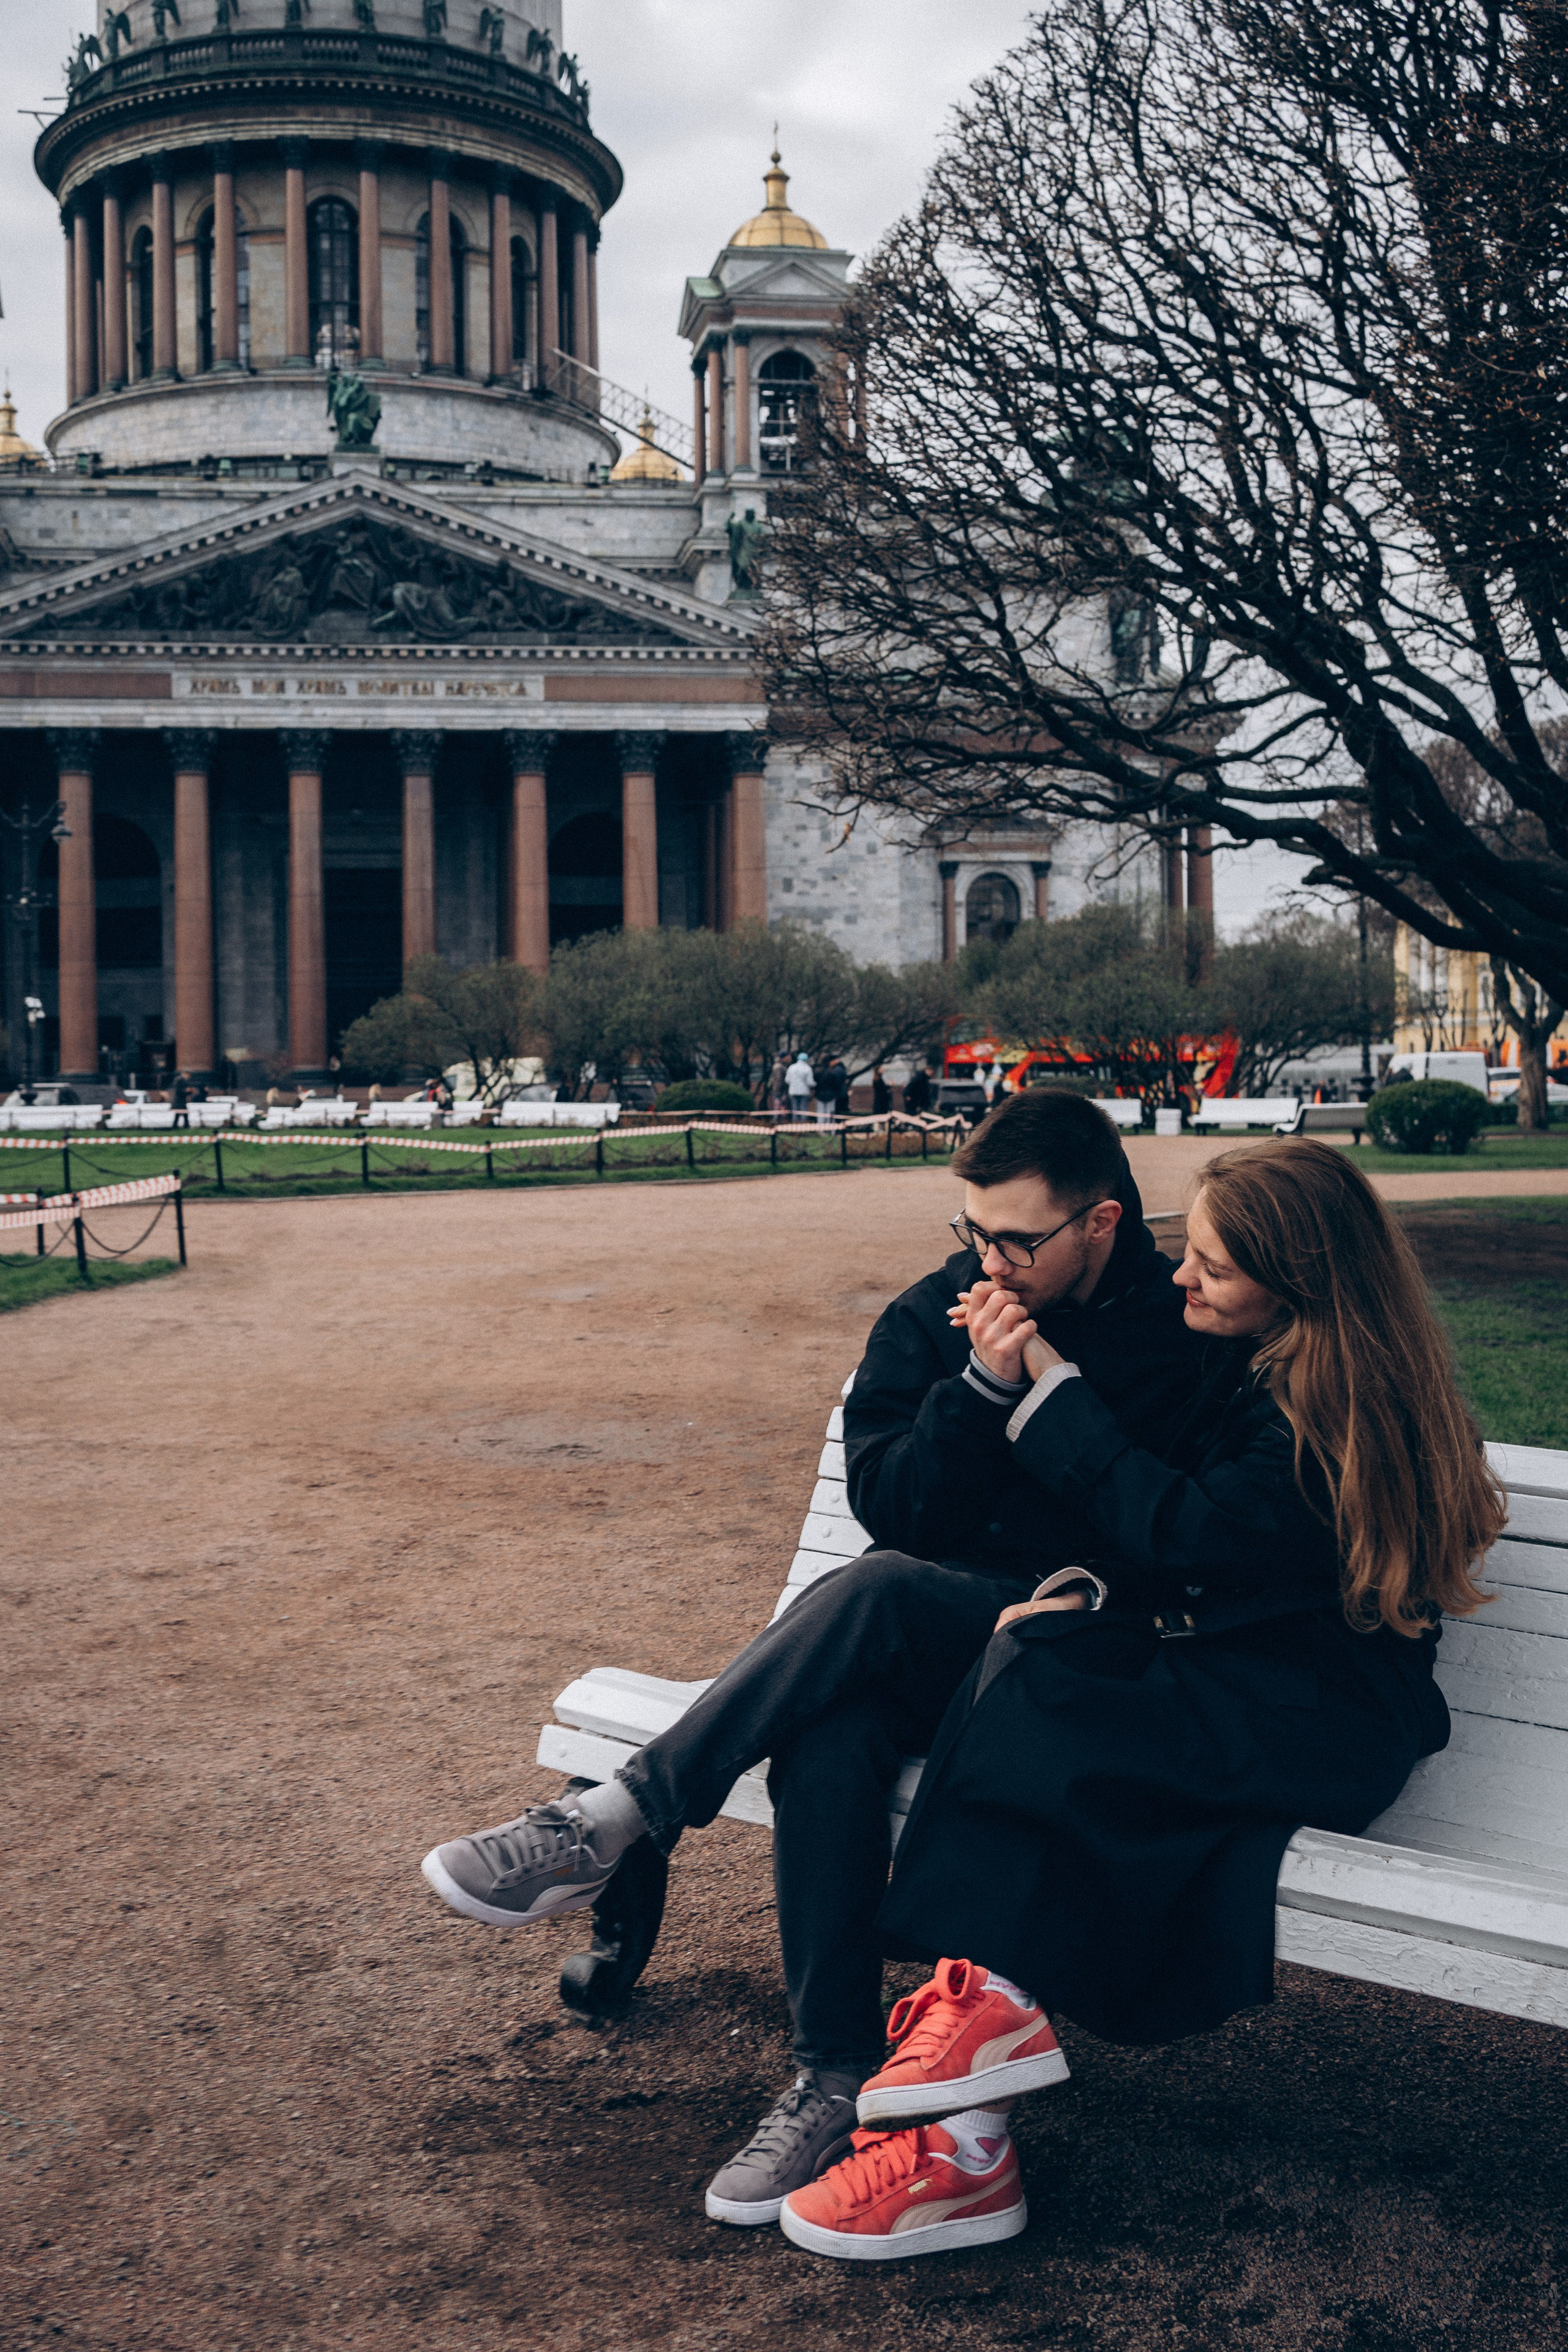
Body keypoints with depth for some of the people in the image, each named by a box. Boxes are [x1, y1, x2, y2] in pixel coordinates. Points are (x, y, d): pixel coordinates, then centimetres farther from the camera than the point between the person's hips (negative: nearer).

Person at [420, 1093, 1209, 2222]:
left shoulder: (1183, 1334, -6)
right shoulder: (935, 1313, 7)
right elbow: (889, 1503, -2)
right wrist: (983, 1383, -14)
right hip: (917, 1640, 4)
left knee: (874, 1591, -34)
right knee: (831, 1737, -32)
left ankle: (612, 1820, -25)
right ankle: (839, 2082, -22)